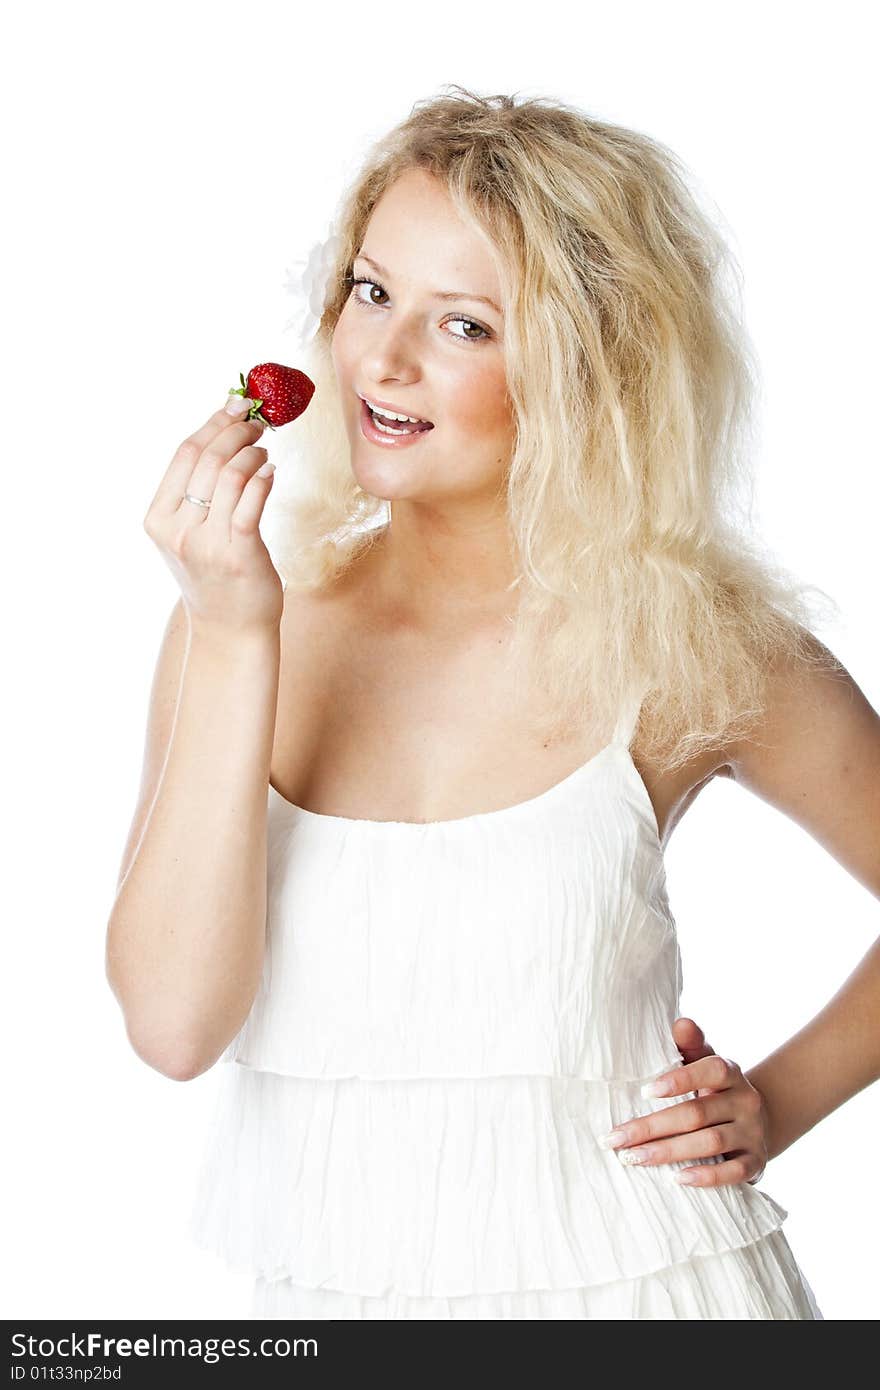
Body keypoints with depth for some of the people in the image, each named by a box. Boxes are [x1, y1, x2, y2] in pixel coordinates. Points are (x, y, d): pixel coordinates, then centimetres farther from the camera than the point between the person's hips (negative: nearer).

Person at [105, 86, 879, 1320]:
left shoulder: (688, 643, -10)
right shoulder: (242, 622, -5)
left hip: (621, 1275, -2)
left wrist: (779, 1101, -8)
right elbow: (173, 1022, -15)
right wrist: (235, 639, -19)